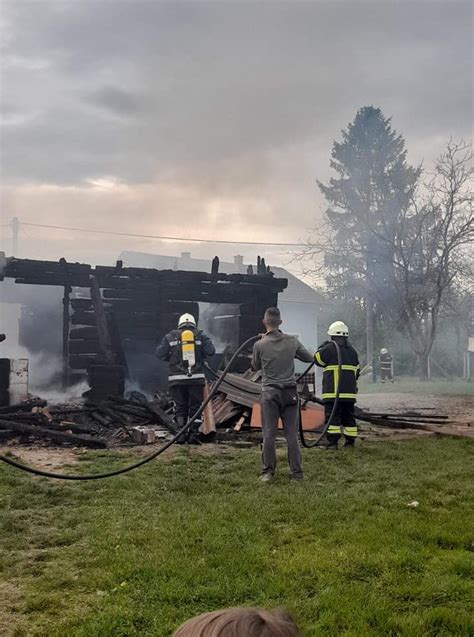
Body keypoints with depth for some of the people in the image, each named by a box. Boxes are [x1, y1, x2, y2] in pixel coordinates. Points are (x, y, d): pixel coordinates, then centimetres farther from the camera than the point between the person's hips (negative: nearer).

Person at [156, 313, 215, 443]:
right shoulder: (200, 336, 6)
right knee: (195, 407, 7)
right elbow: (210, 351, -2)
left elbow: (160, 354, 3)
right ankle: (194, 434, 2)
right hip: (196, 377, 0)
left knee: (180, 407, 9)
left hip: (177, 378, 0)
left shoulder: (170, 337, 6)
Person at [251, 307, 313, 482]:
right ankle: (297, 472, 8)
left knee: (269, 434, 2)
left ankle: (268, 471, 5)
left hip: (270, 392, -2)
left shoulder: (260, 345, -7)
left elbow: (255, 366, 11)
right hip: (290, 392, 2)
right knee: (292, 434, 5)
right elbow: (309, 358, 12)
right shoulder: (292, 341, -1)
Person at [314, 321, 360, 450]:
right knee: (348, 416, 11)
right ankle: (350, 441, 13)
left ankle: (332, 442, -9)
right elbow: (357, 370, 23)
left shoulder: (330, 348, -6)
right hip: (350, 391, 6)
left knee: (332, 416, -5)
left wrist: (321, 347, 18)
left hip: (334, 391, -6)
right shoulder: (352, 350, 17)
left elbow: (318, 359, 2)